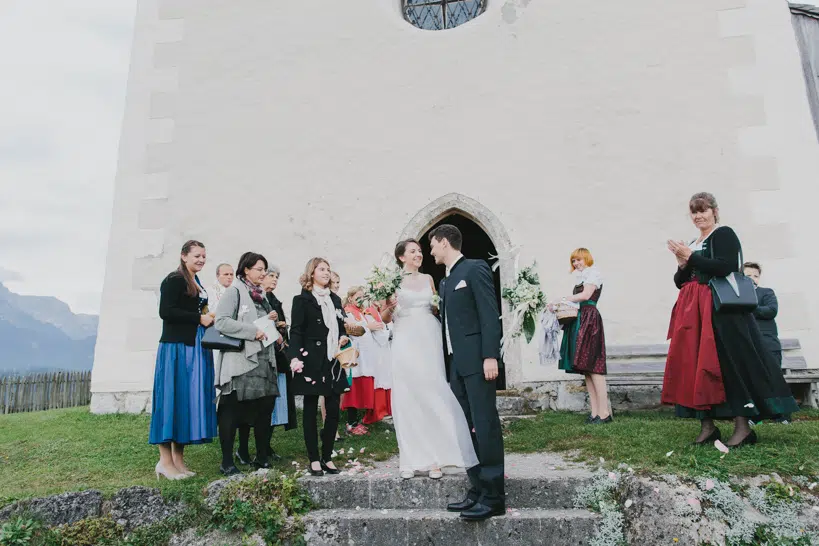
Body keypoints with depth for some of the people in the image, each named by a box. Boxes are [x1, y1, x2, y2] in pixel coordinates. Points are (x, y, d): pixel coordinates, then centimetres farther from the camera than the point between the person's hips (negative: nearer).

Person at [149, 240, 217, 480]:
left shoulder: (198, 285, 20)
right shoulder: (173, 280, -5)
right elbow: (166, 311, -16)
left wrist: (209, 320, 7)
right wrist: (200, 318, -13)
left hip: (195, 349, 8)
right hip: (176, 347, -8)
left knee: (190, 400, 7)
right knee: (173, 399, -5)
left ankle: (178, 460, 13)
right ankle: (165, 461, 3)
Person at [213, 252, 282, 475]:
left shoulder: (261, 295, 18)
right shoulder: (234, 292, -5)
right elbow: (221, 321, -17)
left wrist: (274, 333, 9)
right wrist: (253, 331, -19)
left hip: (264, 359, 8)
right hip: (240, 360, -8)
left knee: (264, 407, 10)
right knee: (232, 410, -1)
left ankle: (262, 457, 22)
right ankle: (227, 462, 8)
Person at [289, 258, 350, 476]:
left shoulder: (335, 299, 16)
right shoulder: (302, 300, -1)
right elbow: (296, 332, -8)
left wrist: (344, 339, 1)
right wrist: (295, 357, -20)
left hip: (333, 362, 5)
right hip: (312, 362, -5)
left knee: (333, 411, 5)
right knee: (311, 410, 4)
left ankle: (327, 457, 17)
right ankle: (314, 459, 12)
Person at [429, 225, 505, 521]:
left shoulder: (475, 268, -4)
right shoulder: (444, 281, 20)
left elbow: (490, 314, -12)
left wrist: (491, 355, -18)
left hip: (477, 360, -8)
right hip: (455, 363, 8)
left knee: (485, 425, -6)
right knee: (466, 428, 9)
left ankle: (493, 496, 1)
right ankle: (477, 491, 16)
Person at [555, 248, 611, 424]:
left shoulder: (593, 272, 1)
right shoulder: (581, 277, 25)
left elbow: (586, 295, -13)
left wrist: (562, 300, -9)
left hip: (589, 320, -9)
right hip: (579, 321, 9)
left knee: (592, 366, -12)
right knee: (586, 367, 4)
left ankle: (604, 412, -10)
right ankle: (595, 412, 4)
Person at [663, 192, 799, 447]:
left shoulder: (723, 234, -1)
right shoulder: (692, 245, 21)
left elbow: (725, 267, -17)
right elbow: (679, 281, 19)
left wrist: (691, 257, -11)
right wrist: (682, 264, 0)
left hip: (721, 311, -8)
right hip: (693, 314, 8)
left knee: (728, 364, -9)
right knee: (694, 366, 2)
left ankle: (743, 427, -4)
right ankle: (707, 426, 7)